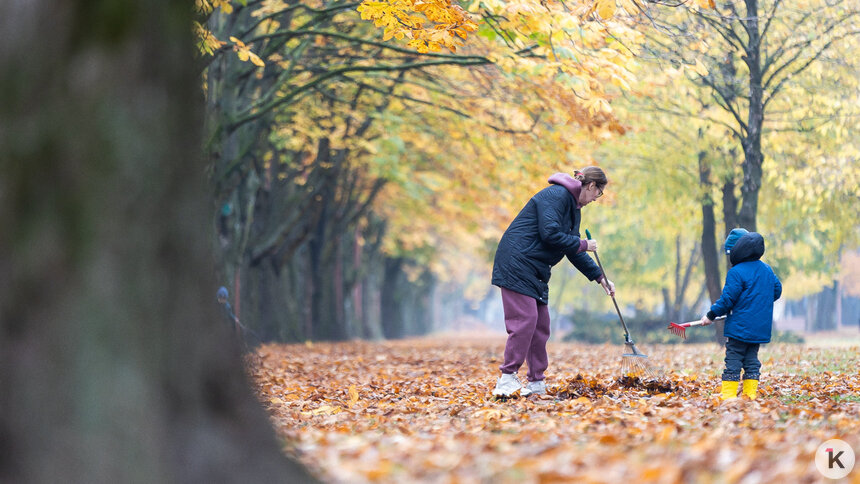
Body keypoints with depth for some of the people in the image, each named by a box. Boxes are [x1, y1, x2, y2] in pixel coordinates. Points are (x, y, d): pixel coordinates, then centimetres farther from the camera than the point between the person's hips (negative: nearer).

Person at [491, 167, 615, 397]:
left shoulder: (574, 209, 19)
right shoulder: (556, 195, -13)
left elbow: (573, 251, 23)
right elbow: (550, 233, -22)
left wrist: (600, 277, 18)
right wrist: (582, 245, -11)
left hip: (536, 271, 10)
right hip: (516, 263, -10)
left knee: (541, 323, 8)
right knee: (525, 319, -15)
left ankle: (537, 382, 12)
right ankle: (507, 378, -13)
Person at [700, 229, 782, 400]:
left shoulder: (736, 272, -15)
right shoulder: (767, 269, 8)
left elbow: (727, 299, -15)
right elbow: (777, 290, 18)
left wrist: (711, 315, -4)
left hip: (739, 328, -7)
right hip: (760, 328, 7)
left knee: (733, 361, -3)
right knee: (752, 361, 12)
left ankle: (728, 396, -4)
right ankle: (750, 395, 10)